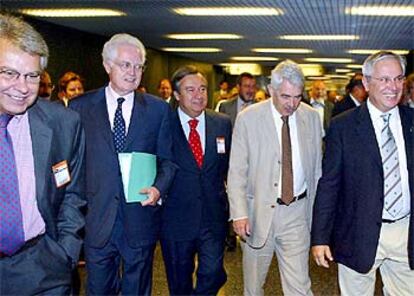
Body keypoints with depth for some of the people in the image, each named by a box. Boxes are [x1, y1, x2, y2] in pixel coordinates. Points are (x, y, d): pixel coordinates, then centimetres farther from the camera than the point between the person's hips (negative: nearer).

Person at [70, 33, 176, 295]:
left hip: (141, 218, 1)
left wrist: (159, 188, -13)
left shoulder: (158, 109, 3)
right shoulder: (80, 107, 1)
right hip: (96, 219, 0)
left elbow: (167, 159, 5)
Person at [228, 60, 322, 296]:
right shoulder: (248, 118, -7)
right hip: (259, 212, -1)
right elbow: (236, 171, -7)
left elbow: (317, 167, 9)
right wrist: (240, 214, -14)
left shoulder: (312, 117, 3)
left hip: (297, 213, 2)